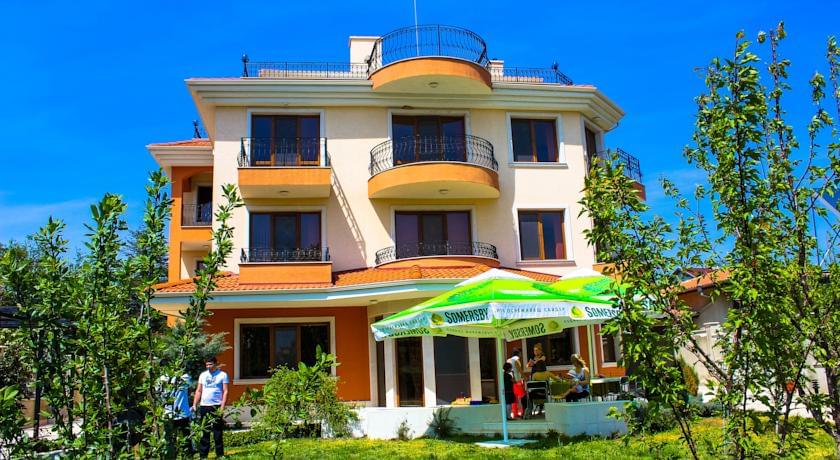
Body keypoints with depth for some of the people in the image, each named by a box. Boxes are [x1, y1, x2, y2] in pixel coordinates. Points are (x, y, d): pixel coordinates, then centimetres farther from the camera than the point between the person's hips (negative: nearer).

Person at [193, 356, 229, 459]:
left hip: (216, 406, -4)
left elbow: (225, 392, -5)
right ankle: (203, 455, 13)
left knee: (217, 433, 2)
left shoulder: (222, 375, 0)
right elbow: (198, 391, 15)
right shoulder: (203, 375, 13)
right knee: (204, 432, 7)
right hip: (204, 407, 4)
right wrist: (194, 405, 4)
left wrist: (222, 407, -14)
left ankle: (220, 455, 10)